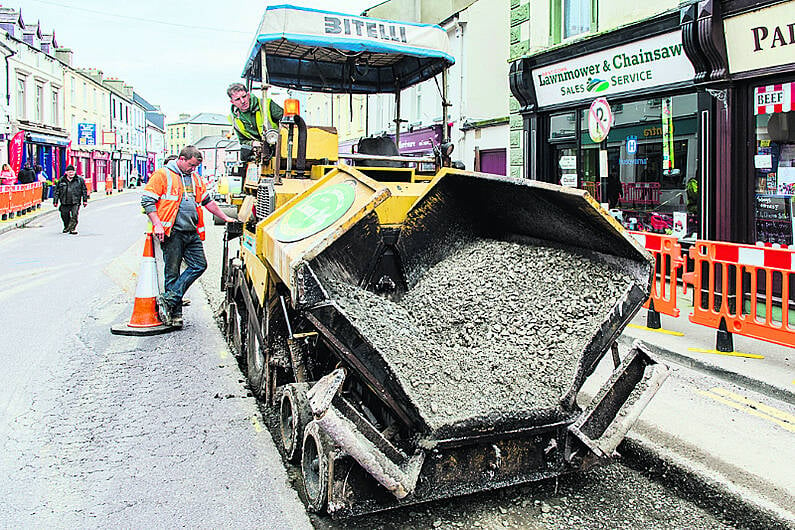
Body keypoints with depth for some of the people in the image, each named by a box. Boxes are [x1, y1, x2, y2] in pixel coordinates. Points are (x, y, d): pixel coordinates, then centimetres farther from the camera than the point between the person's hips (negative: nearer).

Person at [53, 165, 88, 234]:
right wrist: (55, 201, 7)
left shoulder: (80, 180, 4)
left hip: (75, 202, -2)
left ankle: (72, 229, -7)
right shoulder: (61, 180, 7)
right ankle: (66, 227, 34)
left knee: (74, 215, -14)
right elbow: (56, 191, 11)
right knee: (64, 216, 11)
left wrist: (85, 200, 4)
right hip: (64, 202, 2)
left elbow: (84, 190, 8)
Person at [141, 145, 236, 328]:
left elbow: (208, 201, 29)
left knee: (199, 265, 0)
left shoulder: (195, 178, 19)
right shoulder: (162, 175, -2)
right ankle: (175, 313, 5)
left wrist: (225, 218, 28)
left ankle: (168, 299, 3)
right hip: (172, 233, -7)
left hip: (192, 233, 7)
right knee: (172, 272, -2)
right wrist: (157, 224, -16)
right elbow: (147, 200, -7)